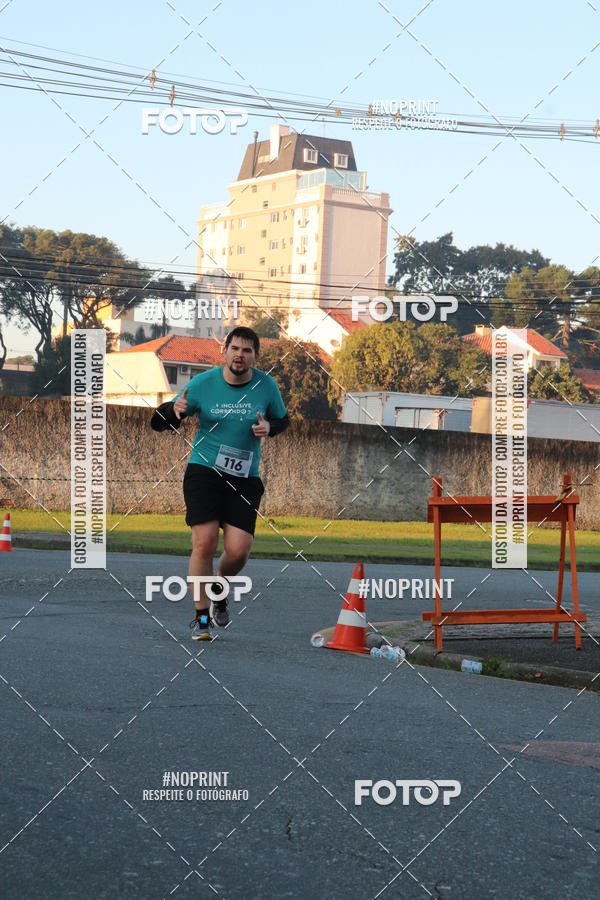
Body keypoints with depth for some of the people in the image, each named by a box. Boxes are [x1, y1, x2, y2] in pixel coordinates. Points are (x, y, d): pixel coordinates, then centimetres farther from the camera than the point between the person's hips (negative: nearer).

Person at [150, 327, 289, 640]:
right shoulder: (202, 383, -4)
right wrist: (174, 409, -22)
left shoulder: (267, 386, 1)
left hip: (244, 479, 2)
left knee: (238, 550, -10)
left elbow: (282, 420, 19)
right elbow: (158, 423, 1)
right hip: (204, 471, -1)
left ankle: (219, 587, 25)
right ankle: (201, 617, 0)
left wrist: (268, 427, -5)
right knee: (204, 543, -14)